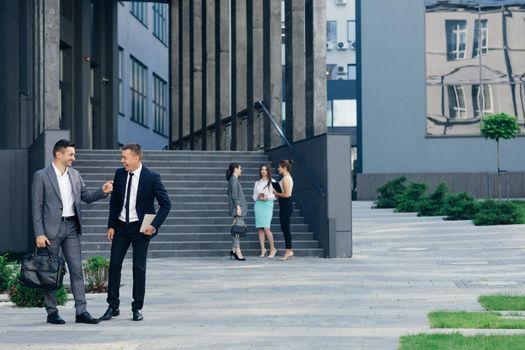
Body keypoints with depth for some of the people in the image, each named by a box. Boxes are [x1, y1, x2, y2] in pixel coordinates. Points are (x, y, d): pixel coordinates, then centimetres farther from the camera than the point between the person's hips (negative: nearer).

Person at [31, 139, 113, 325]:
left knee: (77, 270, 2)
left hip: (71, 227, 5)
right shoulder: (41, 176, -6)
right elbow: (37, 207, -7)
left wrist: (102, 191, -5)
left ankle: (81, 311, 3)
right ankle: (52, 312, 10)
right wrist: (39, 234, -13)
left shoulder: (75, 175, 10)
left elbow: (86, 196, 16)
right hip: (51, 228, -5)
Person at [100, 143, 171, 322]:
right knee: (114, 264, 1)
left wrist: (154, 225, -15)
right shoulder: (119, 174, 1)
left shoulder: (151, 177, -11)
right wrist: (111, 225, 4)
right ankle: (113, 306, 9)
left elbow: (166, 203, -7)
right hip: (121, 226, 4)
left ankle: (137, 308, 11)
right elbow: (114, 201, 10)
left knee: (139, 267, 1)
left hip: (140, 227, -4)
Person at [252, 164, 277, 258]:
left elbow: (275, 195, 0)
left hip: (268, 205, -4)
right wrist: (258, 197, -5)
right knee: (260, 228, 0)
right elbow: (254, 196, 16)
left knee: (266, 228, -13)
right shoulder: (257, 183, 15)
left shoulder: (272, 182, 4)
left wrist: (267, 197, -14)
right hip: (258, 205, 4)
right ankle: (263, 249, 6)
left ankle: (273, 248, -1)